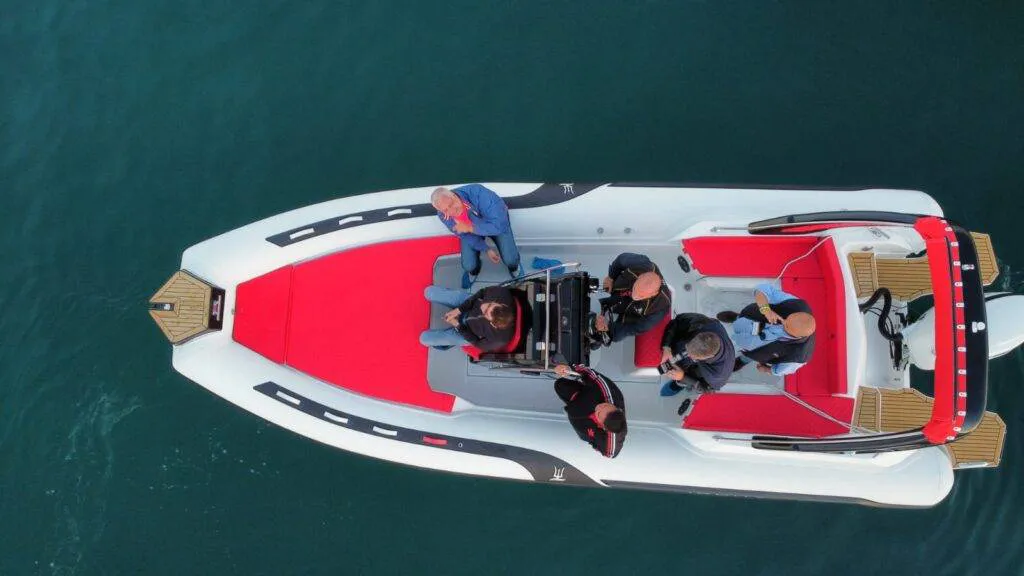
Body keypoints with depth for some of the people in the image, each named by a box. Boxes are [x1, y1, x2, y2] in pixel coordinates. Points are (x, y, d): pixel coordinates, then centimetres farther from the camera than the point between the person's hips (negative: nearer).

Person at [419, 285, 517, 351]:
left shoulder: (500, 338, -41)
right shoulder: (502, 293, -37)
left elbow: (480, 345, -18)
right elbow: (483, 292, -13)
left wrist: (458, 325, -15)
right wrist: (459, 309, -16)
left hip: (468, 331, -3)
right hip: (471, 305, 4)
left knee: (424, 338, 2)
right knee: (429, 292, 7)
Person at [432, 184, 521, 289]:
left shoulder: (477, 193, -44)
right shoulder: (443, 216, -27)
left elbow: (499, 224, -41)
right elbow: (465, 235, -12)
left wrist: (469, 228, -41)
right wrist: (487, 250, -19)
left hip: (495, 221, -2)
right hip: (469, 232, 2)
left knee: (510, 259, -15)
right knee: (469, 266, -10)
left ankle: (514, 268, 24)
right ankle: (473, 271, 30)